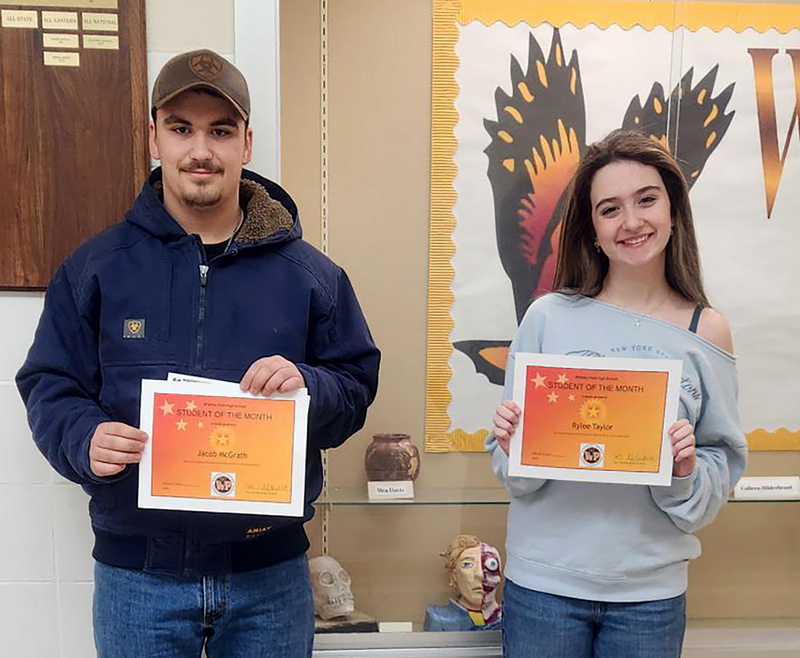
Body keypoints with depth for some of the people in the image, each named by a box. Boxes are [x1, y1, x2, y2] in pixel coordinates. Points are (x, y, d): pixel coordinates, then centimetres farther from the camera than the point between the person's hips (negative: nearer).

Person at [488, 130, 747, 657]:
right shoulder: (550, 317, -6)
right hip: (543, 580, -1)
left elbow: (724, 469, 3)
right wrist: (514, 447, -20)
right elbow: (514, 475, 1)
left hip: (651, 592, 1)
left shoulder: (707, 330, -3)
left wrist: (687, 474, -17)